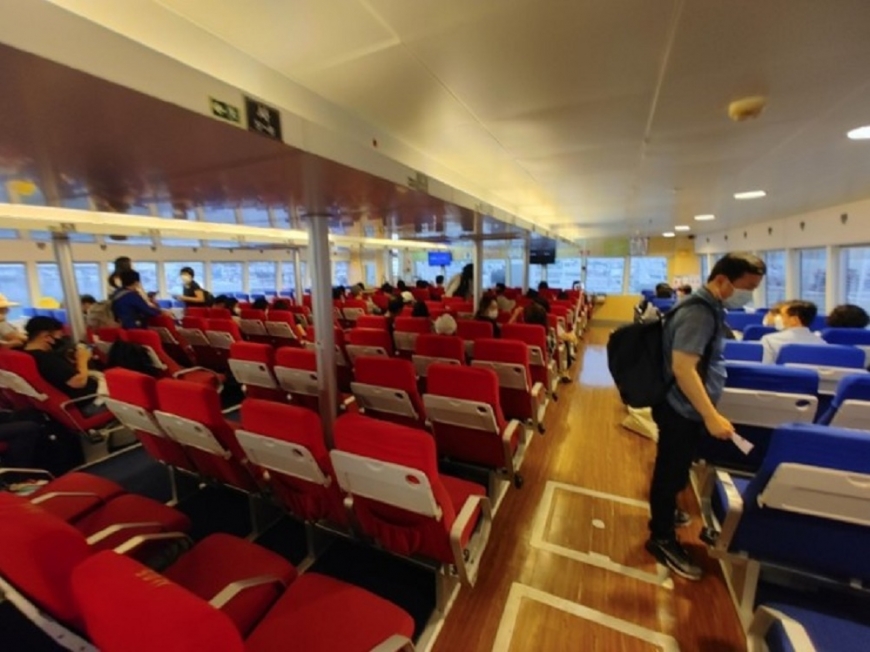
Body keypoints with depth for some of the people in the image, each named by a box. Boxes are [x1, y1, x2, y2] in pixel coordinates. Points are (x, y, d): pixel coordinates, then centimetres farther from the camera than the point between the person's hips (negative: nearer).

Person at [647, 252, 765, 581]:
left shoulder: (708, 307, 8)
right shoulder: (699, 313, -24)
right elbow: (683, 368, -31)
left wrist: (708, 412, 25)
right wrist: (712, 416, -30)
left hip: (686, 407, 10)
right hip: (682, 409, -10)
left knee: (675, 468, 25)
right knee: (671, 470, 5)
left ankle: (665, 512, 46)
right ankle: (662, 538, 21)